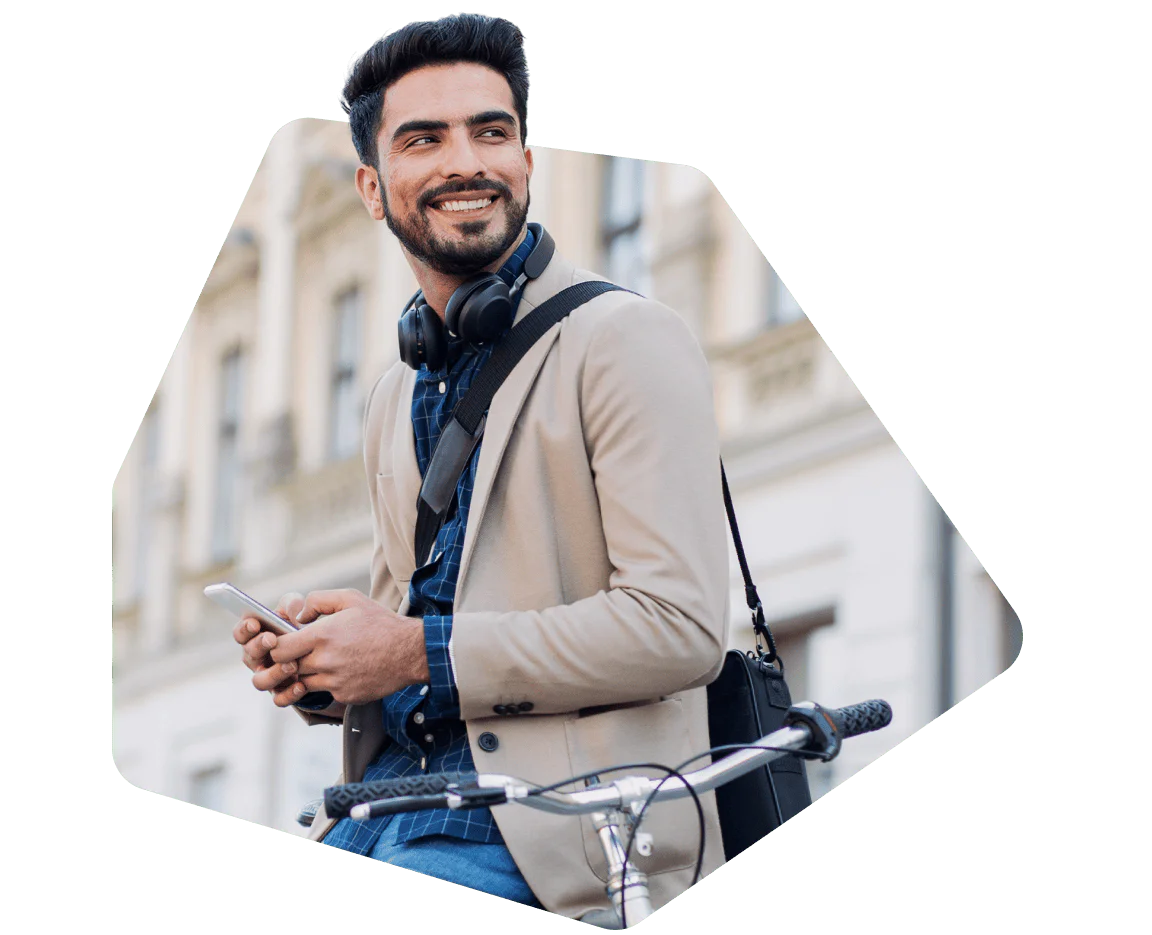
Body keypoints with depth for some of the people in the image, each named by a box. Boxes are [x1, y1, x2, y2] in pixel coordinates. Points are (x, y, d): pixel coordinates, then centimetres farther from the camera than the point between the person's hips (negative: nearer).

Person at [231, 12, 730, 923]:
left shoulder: (627, 342, -5)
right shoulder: (395, 401, 19)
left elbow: (681, 627, -15)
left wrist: (425, 653, -14)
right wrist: (320, 667, 5)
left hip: (555, 830, -7)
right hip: (392, 795, 7)